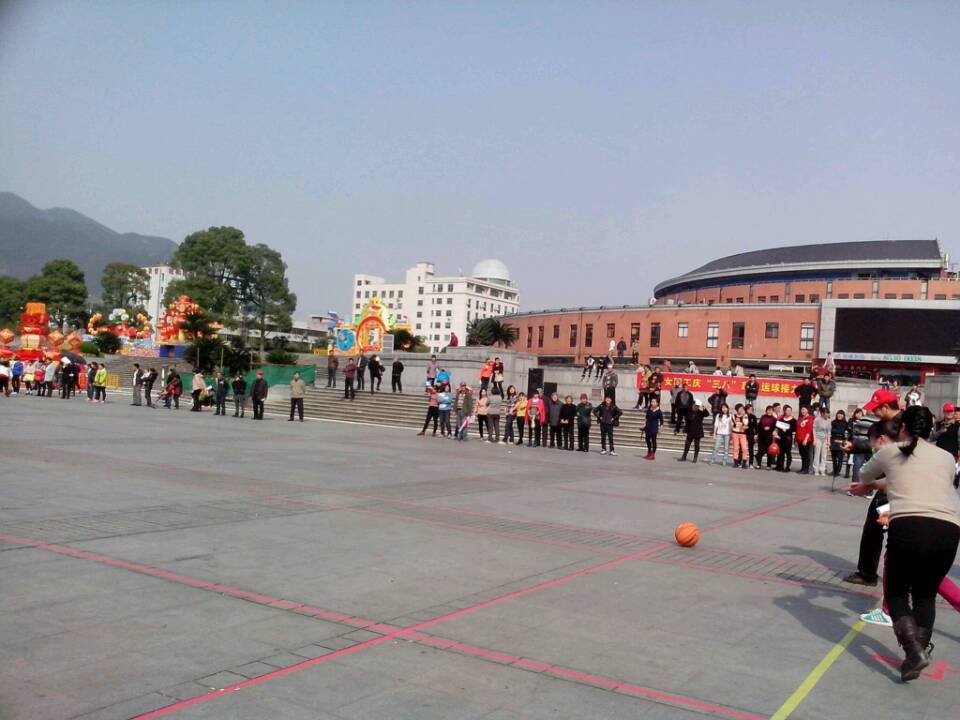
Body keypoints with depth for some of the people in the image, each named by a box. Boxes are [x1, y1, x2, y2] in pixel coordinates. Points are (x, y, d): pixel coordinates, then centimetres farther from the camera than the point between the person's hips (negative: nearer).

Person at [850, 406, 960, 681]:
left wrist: (870, 484, 60)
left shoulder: (890, 452, 16)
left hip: (908, 526, -3)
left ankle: (914, 649, -5)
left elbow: (864, 476, 35)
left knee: (896, 592, 16)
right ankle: (920, 650, 13)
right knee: (925, 595, 24)